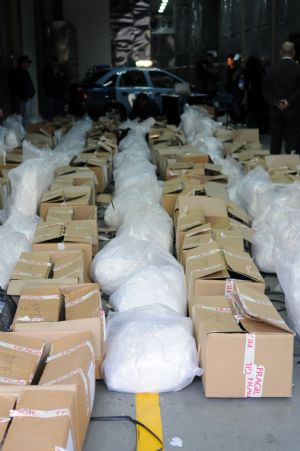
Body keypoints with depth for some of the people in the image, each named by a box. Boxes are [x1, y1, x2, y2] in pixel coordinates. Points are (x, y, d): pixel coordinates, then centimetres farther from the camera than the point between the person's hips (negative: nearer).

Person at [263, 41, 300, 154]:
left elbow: (266, 92, 0)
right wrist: (289, 101, -10)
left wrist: (276, 103, -4)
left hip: (275, 112, 3)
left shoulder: (271, 70, 2)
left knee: (275, 143, 8)